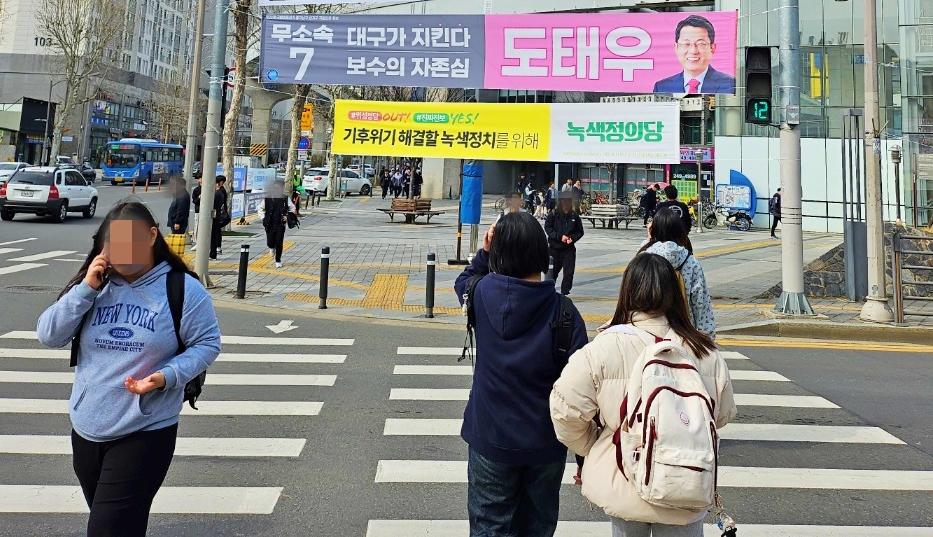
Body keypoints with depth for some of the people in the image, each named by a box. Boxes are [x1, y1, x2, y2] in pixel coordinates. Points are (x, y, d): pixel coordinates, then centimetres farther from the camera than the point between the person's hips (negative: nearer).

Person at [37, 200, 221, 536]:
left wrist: (167, 376, -23)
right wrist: (86, 289, -14)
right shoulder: (95, 285, 3)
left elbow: (207, 344, -8)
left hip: (146, 433, -5)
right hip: (86, 430, 6)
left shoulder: (183, 290, -11)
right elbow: (48, 336, -3)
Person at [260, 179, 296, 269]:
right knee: (270, 243, 1)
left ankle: (278, 261, 13)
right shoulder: (267, 199, -1)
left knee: (279, 243, -2)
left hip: (280, 225, 0)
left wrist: (287, 216, -1)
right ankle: (272, 248, 39)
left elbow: (292, 208, 13)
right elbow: (261, 209, 13)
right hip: (270, 225, 1)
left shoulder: (285, 199, 0)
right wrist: (263, 218, 3)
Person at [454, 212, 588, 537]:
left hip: (491, 440, 1)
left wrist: (484, 252, 2)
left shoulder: (484, 293, -13)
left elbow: (463, 282, 14)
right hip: (546, 443, 0)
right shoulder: (563, 312, -18)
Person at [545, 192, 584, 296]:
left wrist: (572, 238, -11)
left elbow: (580, 231, 8)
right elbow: (548, 228, -7)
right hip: (555, 248, -1)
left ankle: (565, 292, 5)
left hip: (569, 249, 1)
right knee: (553, 271, 12)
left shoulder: (574, 216, 3)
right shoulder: (553, 215, -4)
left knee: (569, 272, -5)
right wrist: (560, 236, -15)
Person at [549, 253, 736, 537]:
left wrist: (593, 447, 4)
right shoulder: (704, 351, -12)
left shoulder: (604, 347, -20)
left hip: (622, 485, -1)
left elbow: (566, 408, -14)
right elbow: (723, 415, 2)